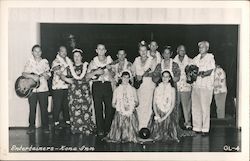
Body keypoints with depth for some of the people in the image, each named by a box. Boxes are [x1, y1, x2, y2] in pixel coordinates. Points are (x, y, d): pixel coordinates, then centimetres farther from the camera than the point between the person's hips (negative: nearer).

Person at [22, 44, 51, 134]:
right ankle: (31, 127, 13)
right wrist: (33, 76, -19)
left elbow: (48, 76, 7)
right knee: (32, 109, 2)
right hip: (32, 88, 0)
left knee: (44, 108, 3)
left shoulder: (45, 62, 7)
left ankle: (45, 127, 12)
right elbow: (24, 73, -4)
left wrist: (46, 75, -15)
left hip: (43, 89, 1)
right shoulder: (29, 62, 5)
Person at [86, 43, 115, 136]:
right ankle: (100, 130, 4)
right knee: (98, 108, -3)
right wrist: (95, 72, -10)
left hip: (108, 85, 1)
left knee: (110, 107, -4)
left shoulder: (110, 60, 13)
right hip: (97, 86, 0)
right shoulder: (93, 62, 11)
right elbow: (87, 77, 4)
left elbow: (113, 76, 9)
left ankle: (107, 129, 8)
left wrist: (109, 69, -9)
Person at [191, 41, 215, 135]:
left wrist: (198, 73, -21)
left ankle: (205, 129, -3)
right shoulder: (195, 59, 19)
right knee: (195, 107, 2)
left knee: (205, 108, -7)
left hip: (206, 86, -5)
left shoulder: (210, 58, 2)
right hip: (196, 85, 5)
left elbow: (209, 71, -8)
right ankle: (196, 128, 9)